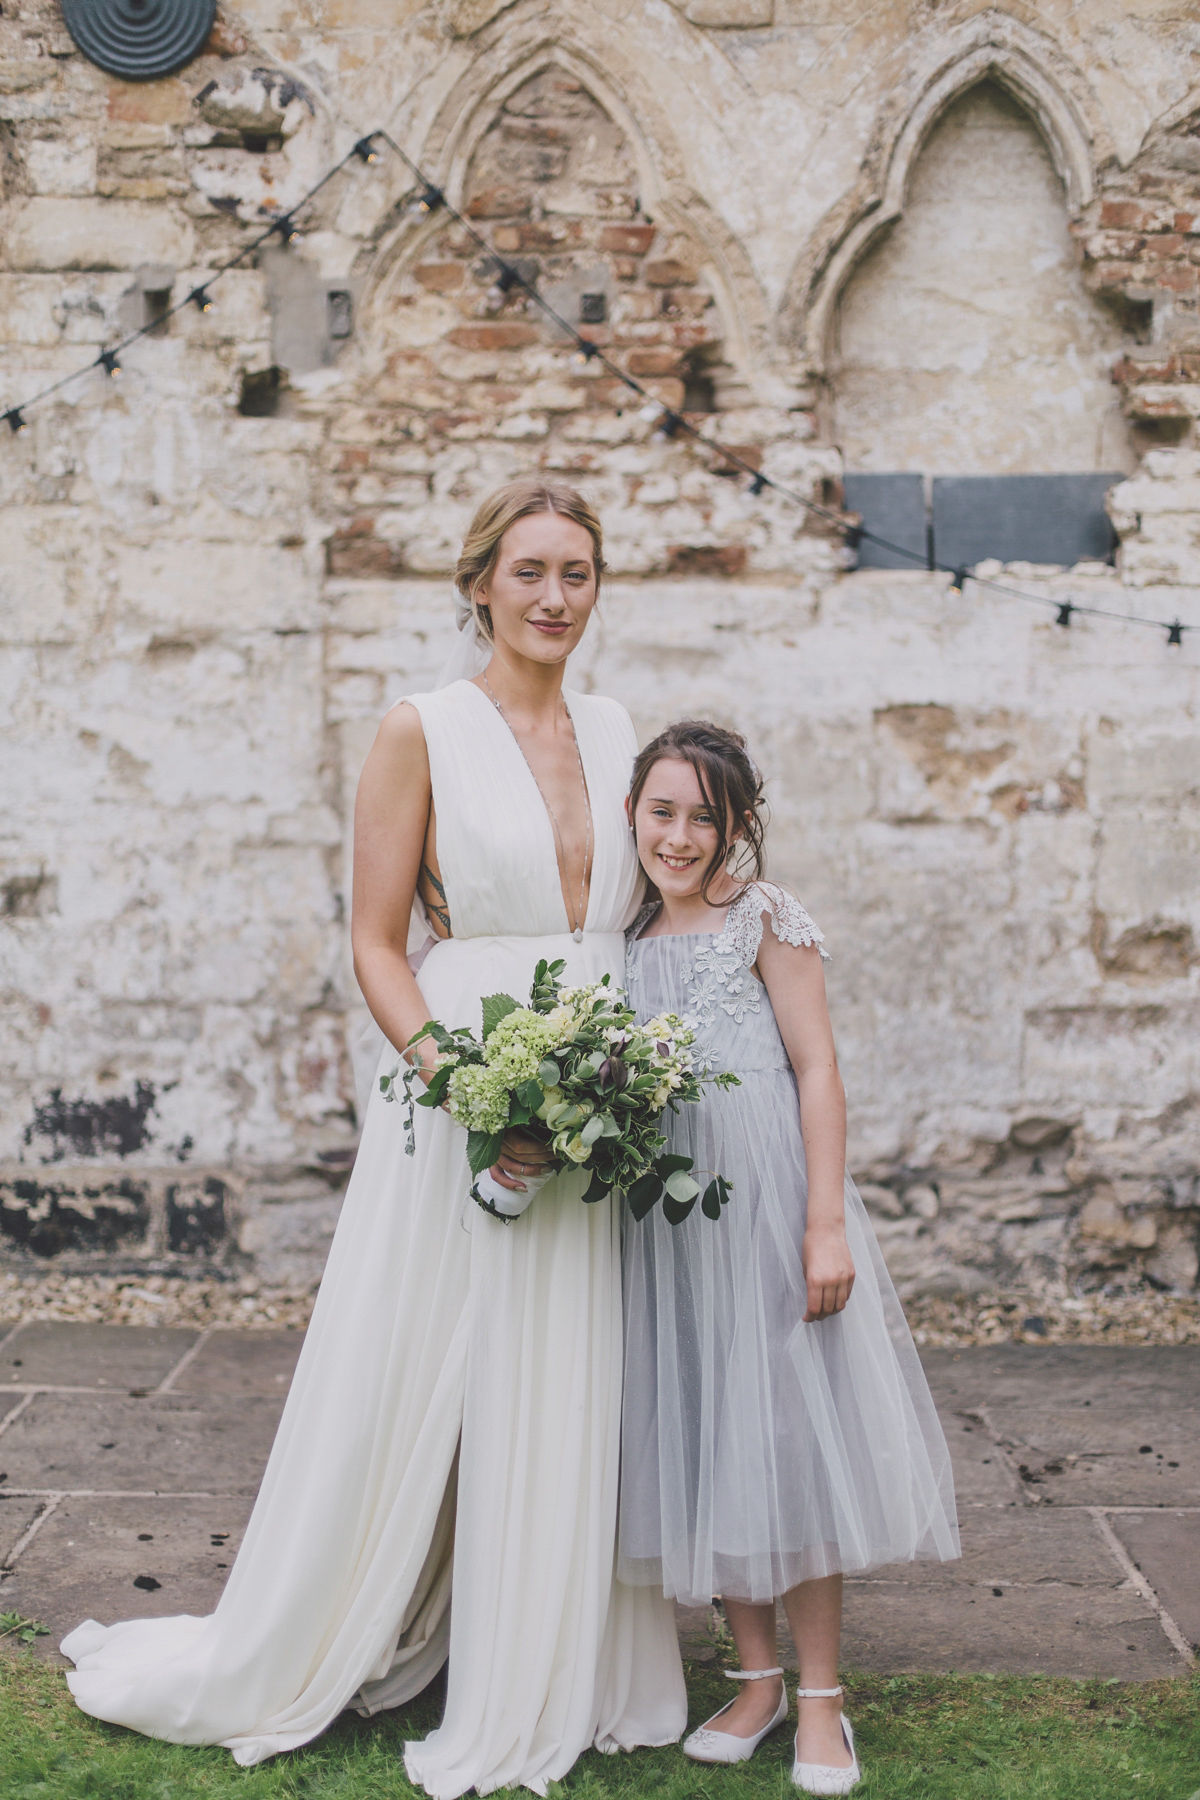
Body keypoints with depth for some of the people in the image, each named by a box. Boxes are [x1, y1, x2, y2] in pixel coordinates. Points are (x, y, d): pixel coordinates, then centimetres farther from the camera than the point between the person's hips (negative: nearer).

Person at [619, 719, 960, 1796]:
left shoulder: (766, 917, -5)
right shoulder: (628, 936, 10)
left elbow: (818, 1069, -8)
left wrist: (826, 1223, -13)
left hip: (763, 1196, -5)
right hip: (664, 1212, 5)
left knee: (786, 1429, -2)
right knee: (701, 1442, 9)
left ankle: (821, 1699, 10)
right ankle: (757, 1678, 22)